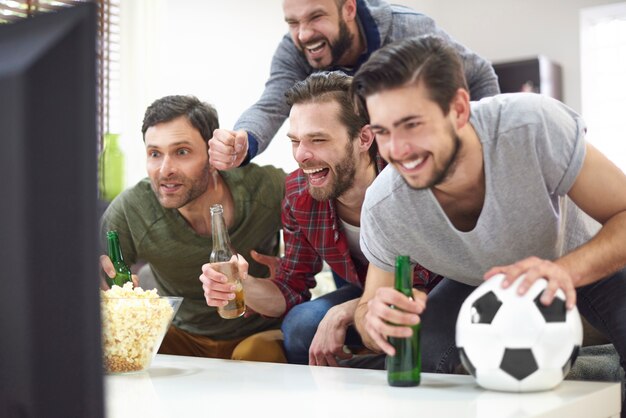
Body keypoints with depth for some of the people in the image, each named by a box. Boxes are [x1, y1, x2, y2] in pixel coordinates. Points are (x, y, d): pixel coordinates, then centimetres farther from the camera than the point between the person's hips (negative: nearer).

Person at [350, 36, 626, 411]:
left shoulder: (534, 125, -38)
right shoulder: (383, 210, -29)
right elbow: (372, 302, -14)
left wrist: (565, 270, -51)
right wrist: (374, 319, -40)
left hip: (583, 258, -1)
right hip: (481, 282, 2)